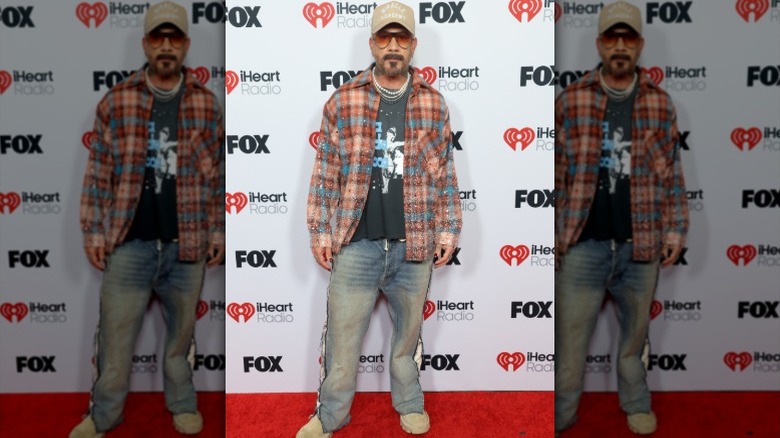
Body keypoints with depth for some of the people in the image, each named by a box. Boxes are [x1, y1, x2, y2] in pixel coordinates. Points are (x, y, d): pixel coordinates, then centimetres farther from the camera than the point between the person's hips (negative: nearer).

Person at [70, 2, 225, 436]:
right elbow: (98, 171, 1)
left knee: (182, 329, 15)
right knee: (115, 330, 8)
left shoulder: (207, 103, 2)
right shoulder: (116, 100, -1)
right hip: (129, 241, -1)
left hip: (186, 242, 1)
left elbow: (218, 173, 6)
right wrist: (93, 230, -1)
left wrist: (219, 229, 3)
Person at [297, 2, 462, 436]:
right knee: (342, 332, 6)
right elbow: (325, 172, 1)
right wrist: (320, 230, -2)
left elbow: (446, 173, 7)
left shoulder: (434, 103, 4)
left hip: (415, 242, 1)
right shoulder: (342, 101, 0)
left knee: (410, 330, 17)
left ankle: (409, 403, 37)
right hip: (355, 243, -1)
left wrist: (448, 228, 3)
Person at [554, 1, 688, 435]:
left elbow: (672, 171, 8)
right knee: (569, 338, 5)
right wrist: (550, 235, -2)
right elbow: (555, 172, 0)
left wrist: (676, 227, 2)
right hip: (582, 244, -2)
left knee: (636, 333, 19)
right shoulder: (571, 100, -2)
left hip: (641, 243, 2)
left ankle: (636, 403, 39)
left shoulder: (660, 103, 4)